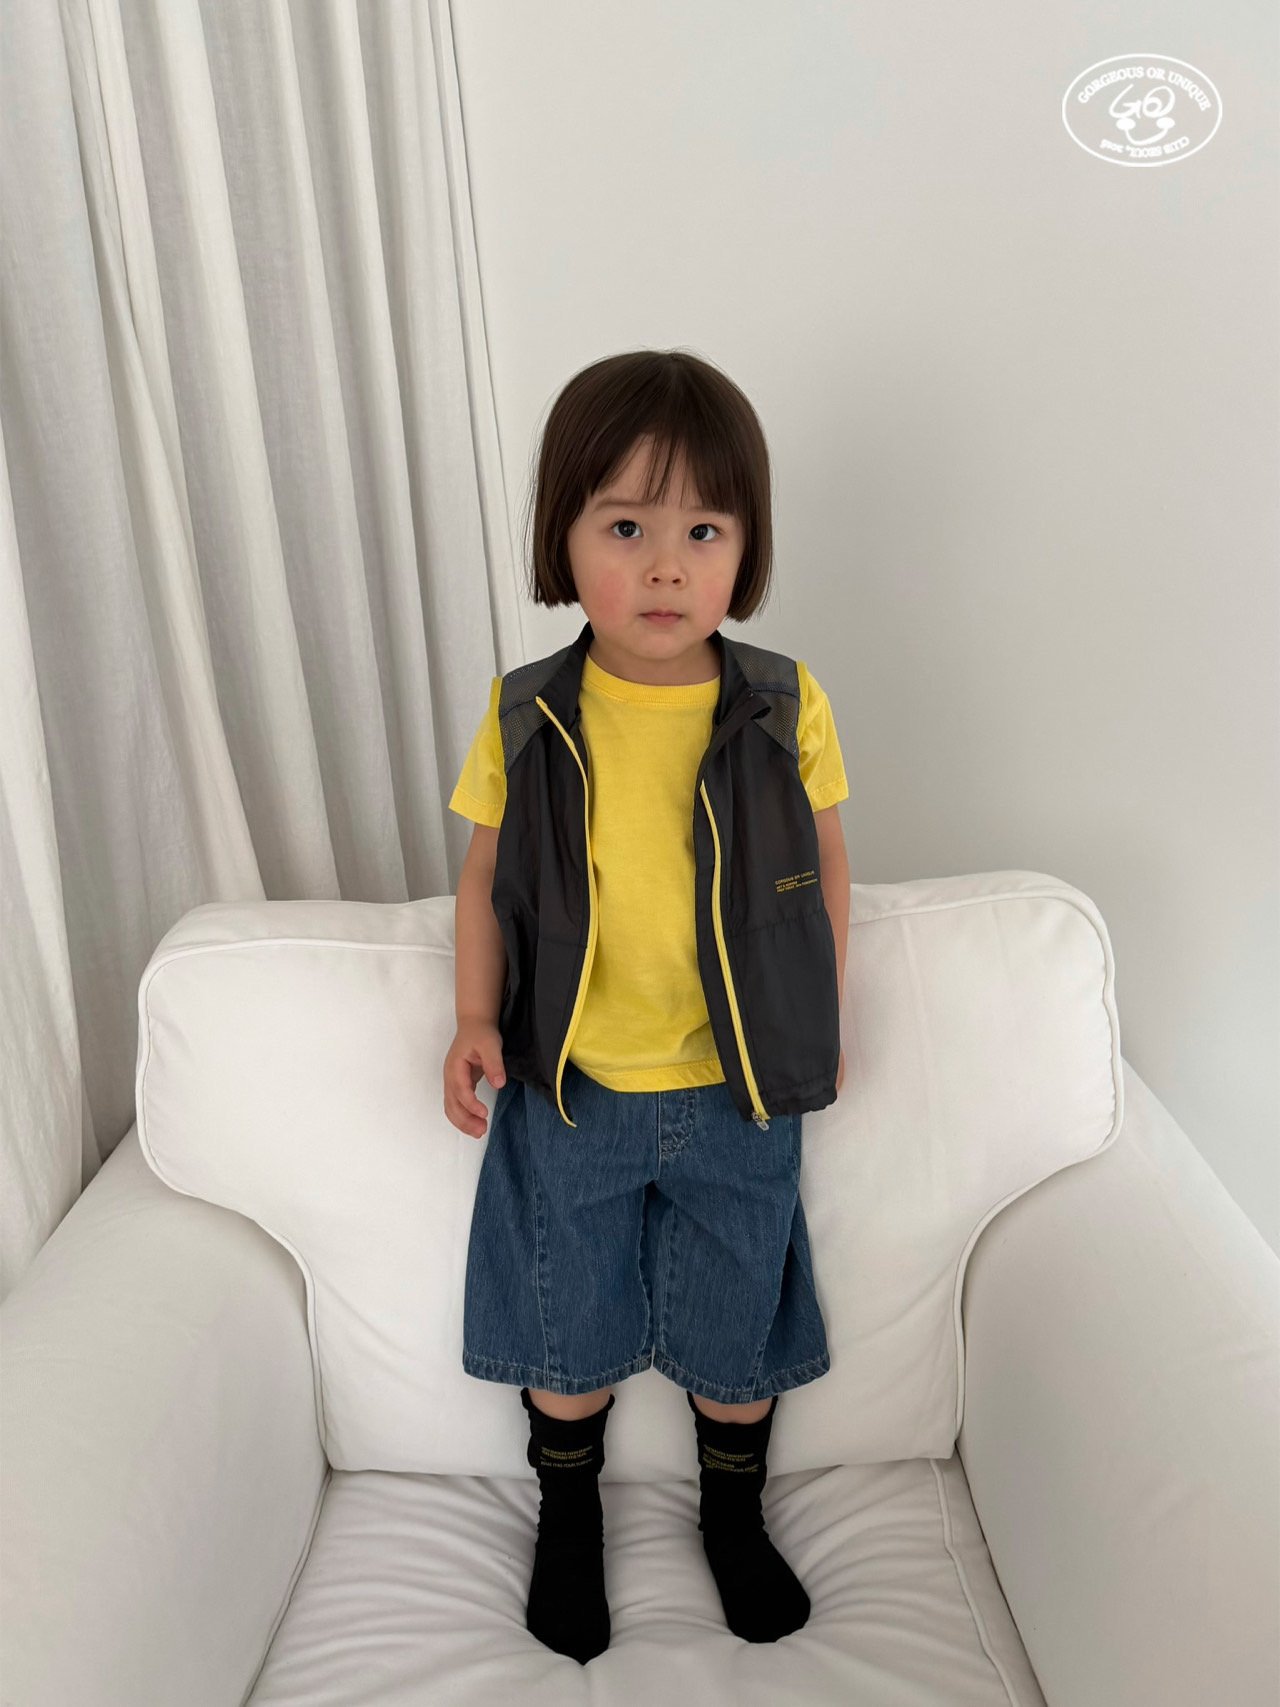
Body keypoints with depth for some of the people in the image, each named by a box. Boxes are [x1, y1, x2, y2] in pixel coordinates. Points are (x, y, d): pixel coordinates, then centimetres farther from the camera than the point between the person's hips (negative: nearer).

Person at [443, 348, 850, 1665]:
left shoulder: (786, 709, -11)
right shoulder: (525, 717, -11)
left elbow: (824, 862, 3)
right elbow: (486, 876, 0)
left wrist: (824, 1019, 5)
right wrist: (476, 1018, -10)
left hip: (738, 1092, 0)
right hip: (567, 1091, 0)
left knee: (736, 1324, 19)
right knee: (566, 1323, 18)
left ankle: (734, 1512, 49)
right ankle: (568, 1515, 49)